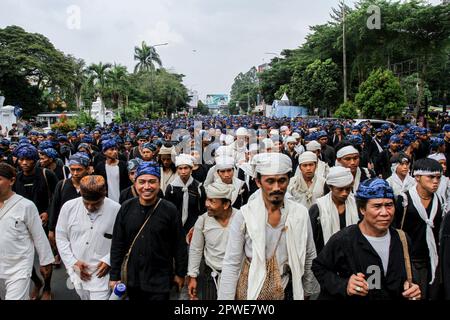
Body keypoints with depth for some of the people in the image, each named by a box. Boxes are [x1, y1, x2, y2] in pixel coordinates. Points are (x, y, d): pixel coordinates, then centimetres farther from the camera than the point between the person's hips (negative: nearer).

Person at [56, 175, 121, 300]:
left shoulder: (116, 210, -16)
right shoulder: (69, 207, -9)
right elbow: (61, 237, 1)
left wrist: (109, 260, -13)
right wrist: (73, 262, -5)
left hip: (101, 273, -3)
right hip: (77, 271, 3)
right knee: (83, 297, 23)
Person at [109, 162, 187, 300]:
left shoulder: (170, 210, -13)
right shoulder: (126, 208, -5)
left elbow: (180, 246, -5)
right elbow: (117, 244, 1)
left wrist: (180, 274, 1)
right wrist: (114, 275, 1)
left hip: (160, 282, -3)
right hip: (132, 279, 3)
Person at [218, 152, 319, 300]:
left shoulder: (301, 213, -9)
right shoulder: (243, 215, -16)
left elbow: (309, 258, 3)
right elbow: (231, 264, -12)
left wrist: (309, 292, 10)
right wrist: (225, 298, -13)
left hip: (287, 291, 2)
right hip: (251, 290, -2)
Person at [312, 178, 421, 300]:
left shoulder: (401, 239, -10)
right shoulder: (342, 240, -25)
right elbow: (319, 268, -14)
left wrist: (411, 288, -13)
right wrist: (343, 286, -27)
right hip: (351, 296, -4)